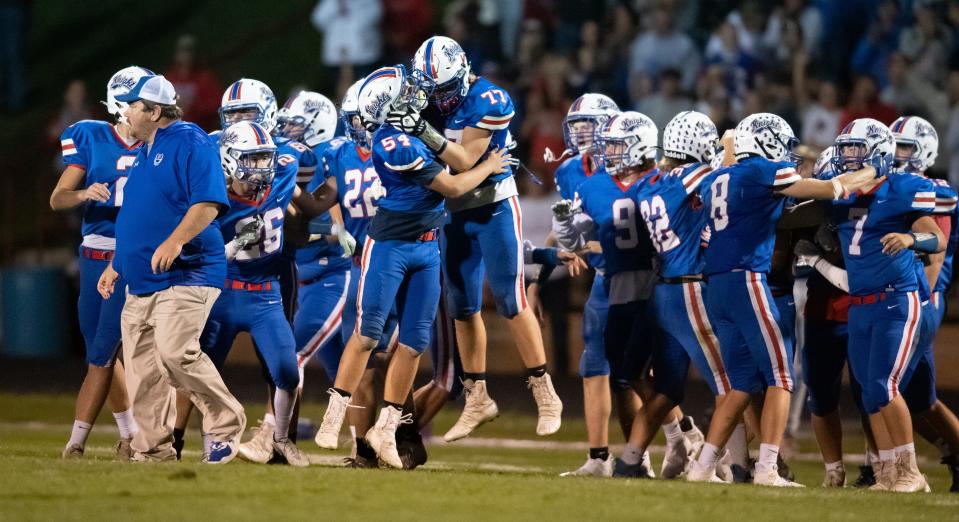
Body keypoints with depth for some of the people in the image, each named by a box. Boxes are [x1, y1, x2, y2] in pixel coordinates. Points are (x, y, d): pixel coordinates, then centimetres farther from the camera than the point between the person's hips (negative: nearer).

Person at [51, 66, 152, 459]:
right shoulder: (90, 138, 0)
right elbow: (57, 199, -3)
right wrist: (84, 194, -23)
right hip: (96, 254, 2)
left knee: (102, 353, -6)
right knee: (102, 353, 7)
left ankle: (76, 441, -1)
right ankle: (130, 434, 20)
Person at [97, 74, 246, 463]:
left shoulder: (190, 143, -9)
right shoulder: (144, 153, 20)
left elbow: (208, 203, -19)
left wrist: (176, 241, -31)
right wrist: (116, 266, 26)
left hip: (185, 275, -9)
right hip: (142, 282, 9)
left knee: (176, 352, -23)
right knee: (143, 371, 6)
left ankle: (226, 423, -8)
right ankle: (152, 447, 13)